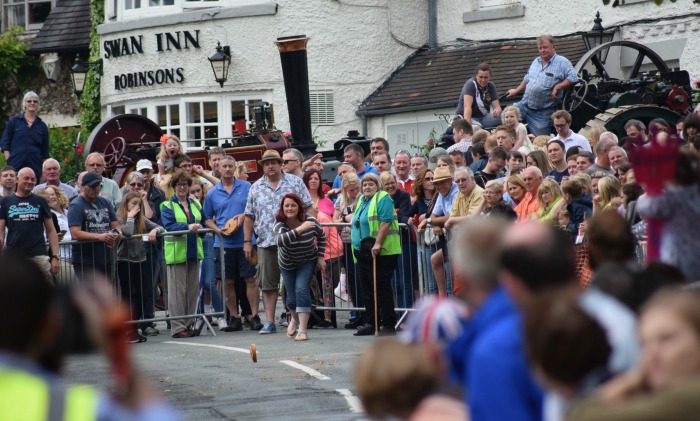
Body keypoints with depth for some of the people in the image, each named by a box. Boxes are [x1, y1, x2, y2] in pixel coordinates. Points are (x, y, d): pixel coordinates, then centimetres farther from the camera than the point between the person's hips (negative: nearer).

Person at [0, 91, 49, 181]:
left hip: (35, 167, 2)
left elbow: (45, 153, 14)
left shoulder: (42, 126, 13)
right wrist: (9, 161, -4)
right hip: (16, 166, -2)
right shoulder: (14, 121, 9)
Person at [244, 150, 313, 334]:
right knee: (268, 284, 1)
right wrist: (247, 241, 7)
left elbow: (308, 208, 4)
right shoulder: (256, 188, 12)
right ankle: (269, 322, 4)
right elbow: (249, 216, 13)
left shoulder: (295, 183, 5)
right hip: (266, 242, 2)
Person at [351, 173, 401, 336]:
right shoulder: (362, 200, 19)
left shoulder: (383, 198, -8)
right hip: (363, 252, 9)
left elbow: (386, 222, -18)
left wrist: (377, 244, -25)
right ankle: (370, 323, 16)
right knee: (367, 289, 10)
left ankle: (388, 324, -4)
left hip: (380, 252, -9)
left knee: (381, 288, -7)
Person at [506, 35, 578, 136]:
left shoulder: (562, 62, -7)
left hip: (543, 112, -6)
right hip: (524, 105, 6)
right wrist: (516, 91, 32)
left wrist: (557, 87, -20)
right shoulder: (536, 62, 17)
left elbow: (573, 78, -16)